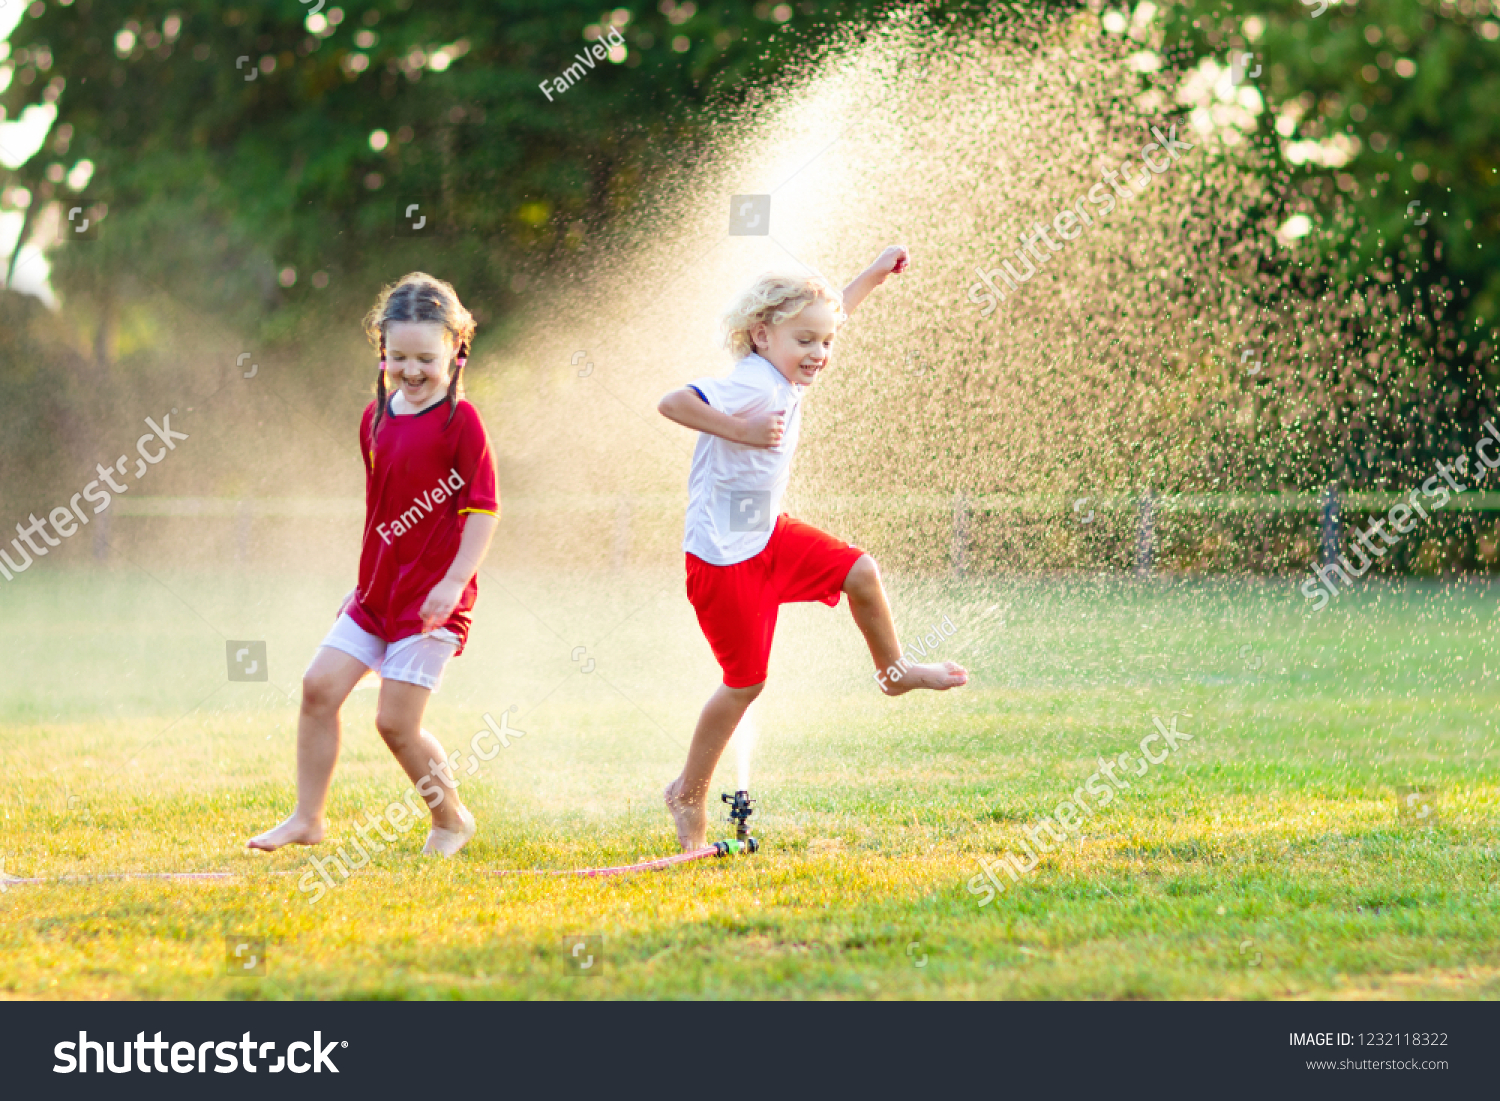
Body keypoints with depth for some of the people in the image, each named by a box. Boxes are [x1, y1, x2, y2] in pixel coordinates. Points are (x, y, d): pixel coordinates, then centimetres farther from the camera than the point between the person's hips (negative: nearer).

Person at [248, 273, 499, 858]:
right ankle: (308, 817, 6)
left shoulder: (460, 421, -11)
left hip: (430, 598, -7)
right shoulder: (377, 417, 10)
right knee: (320, 685, -4)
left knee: (395, 721, -7)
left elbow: (483, 508, -12)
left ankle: (451, 819, 14)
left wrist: (454, 582, -19)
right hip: (377, 590, 7)